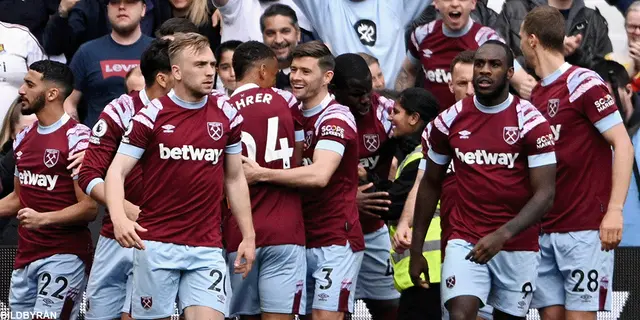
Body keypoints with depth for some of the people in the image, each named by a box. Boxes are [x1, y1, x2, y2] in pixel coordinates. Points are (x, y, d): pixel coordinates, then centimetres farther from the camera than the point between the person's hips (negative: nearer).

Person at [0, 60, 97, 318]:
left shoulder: (77, 139, -11)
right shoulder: (23, 139, 14)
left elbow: (89, 207, -14)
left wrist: (43, 218, -25)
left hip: (64, 256, -8)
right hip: (25, 258, 8)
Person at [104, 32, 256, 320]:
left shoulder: (227, 116, 7)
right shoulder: (151, 116, -3)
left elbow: (235, 179, 15)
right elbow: (116, 171, -5)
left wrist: (248, 236, 11)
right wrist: (119, 219, -23)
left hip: (207, 247, 2)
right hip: (156, 244, -2)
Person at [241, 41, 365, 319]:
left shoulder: (335, 118, -13)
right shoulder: (294, 115, 13)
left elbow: (319, 175, -27)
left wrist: (261, 174, -23)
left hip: (336, 240, -8)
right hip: (303, 240, 8)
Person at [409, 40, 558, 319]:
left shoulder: (531, 122, -8)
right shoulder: (450, 121, 2)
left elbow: (545, 194, -12)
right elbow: (430, 184, 14)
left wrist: (502, 236, -25)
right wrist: (416, 250, 14)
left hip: (518, 247, -1)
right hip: (465, 241, 1)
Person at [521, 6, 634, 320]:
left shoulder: (583, 83, -8)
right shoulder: (534, 96, 14)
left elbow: (623, 145, -12)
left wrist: (615, 210, -19)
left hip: (585, 228, -7)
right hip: (544, 231, 7)